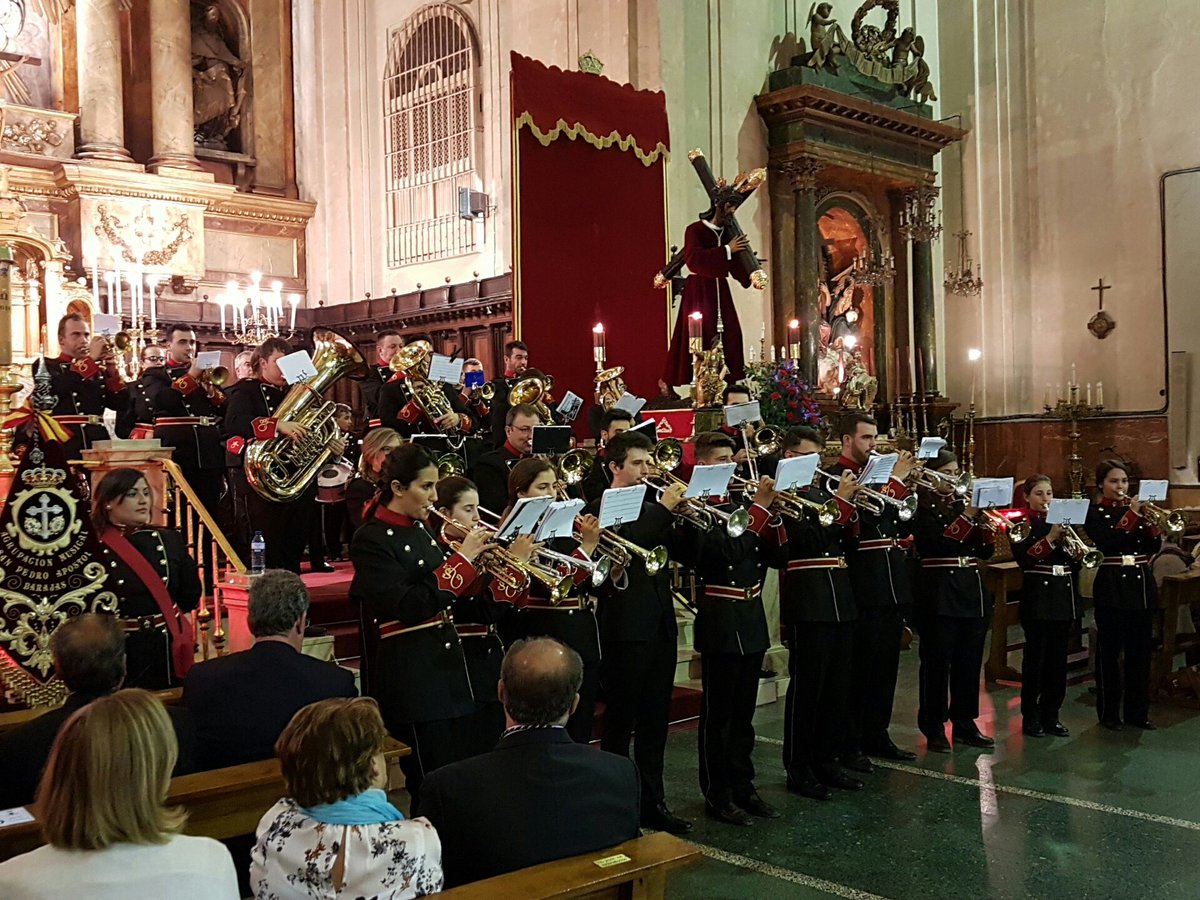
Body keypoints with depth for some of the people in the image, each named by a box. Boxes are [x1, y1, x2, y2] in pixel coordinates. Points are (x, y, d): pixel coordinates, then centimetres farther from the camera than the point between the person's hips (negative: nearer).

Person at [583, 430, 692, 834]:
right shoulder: (599, 509, -6)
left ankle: (652, 801, 21)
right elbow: (627, 547, -22)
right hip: (625, 626, -7)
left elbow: (682, 552, 11)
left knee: (655, 720, 12)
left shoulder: (651, 508, 15)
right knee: (620, 720, 3)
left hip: (660, 623, 7)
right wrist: (663, 510, -20)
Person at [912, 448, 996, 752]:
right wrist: (967, 517, -21)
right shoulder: (922, 508, -4)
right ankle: (934, 728, 7)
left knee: (970, 662, 11)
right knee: (937, 662, -1)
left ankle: (965, 723, 21)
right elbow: (935, 541, -21)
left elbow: (986, 551, 11)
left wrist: (986, 522, -7)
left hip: (972, 590, 6)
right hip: (939, 593, -6)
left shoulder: (964, 504, 14)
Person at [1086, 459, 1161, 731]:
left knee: (1140, 650, 7)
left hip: (1141, 585, 5)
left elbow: (1153, 546, 3)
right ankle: (1109, 712, 10)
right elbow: (1105, 544, -19)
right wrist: (1131, 516, -20)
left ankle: (1137, 711, 17)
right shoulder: (1095, 513, -2)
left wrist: (1146, 520, -13)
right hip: (1112, 587, -5)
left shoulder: (1136, 507, 11)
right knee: (1109, 651, 1)